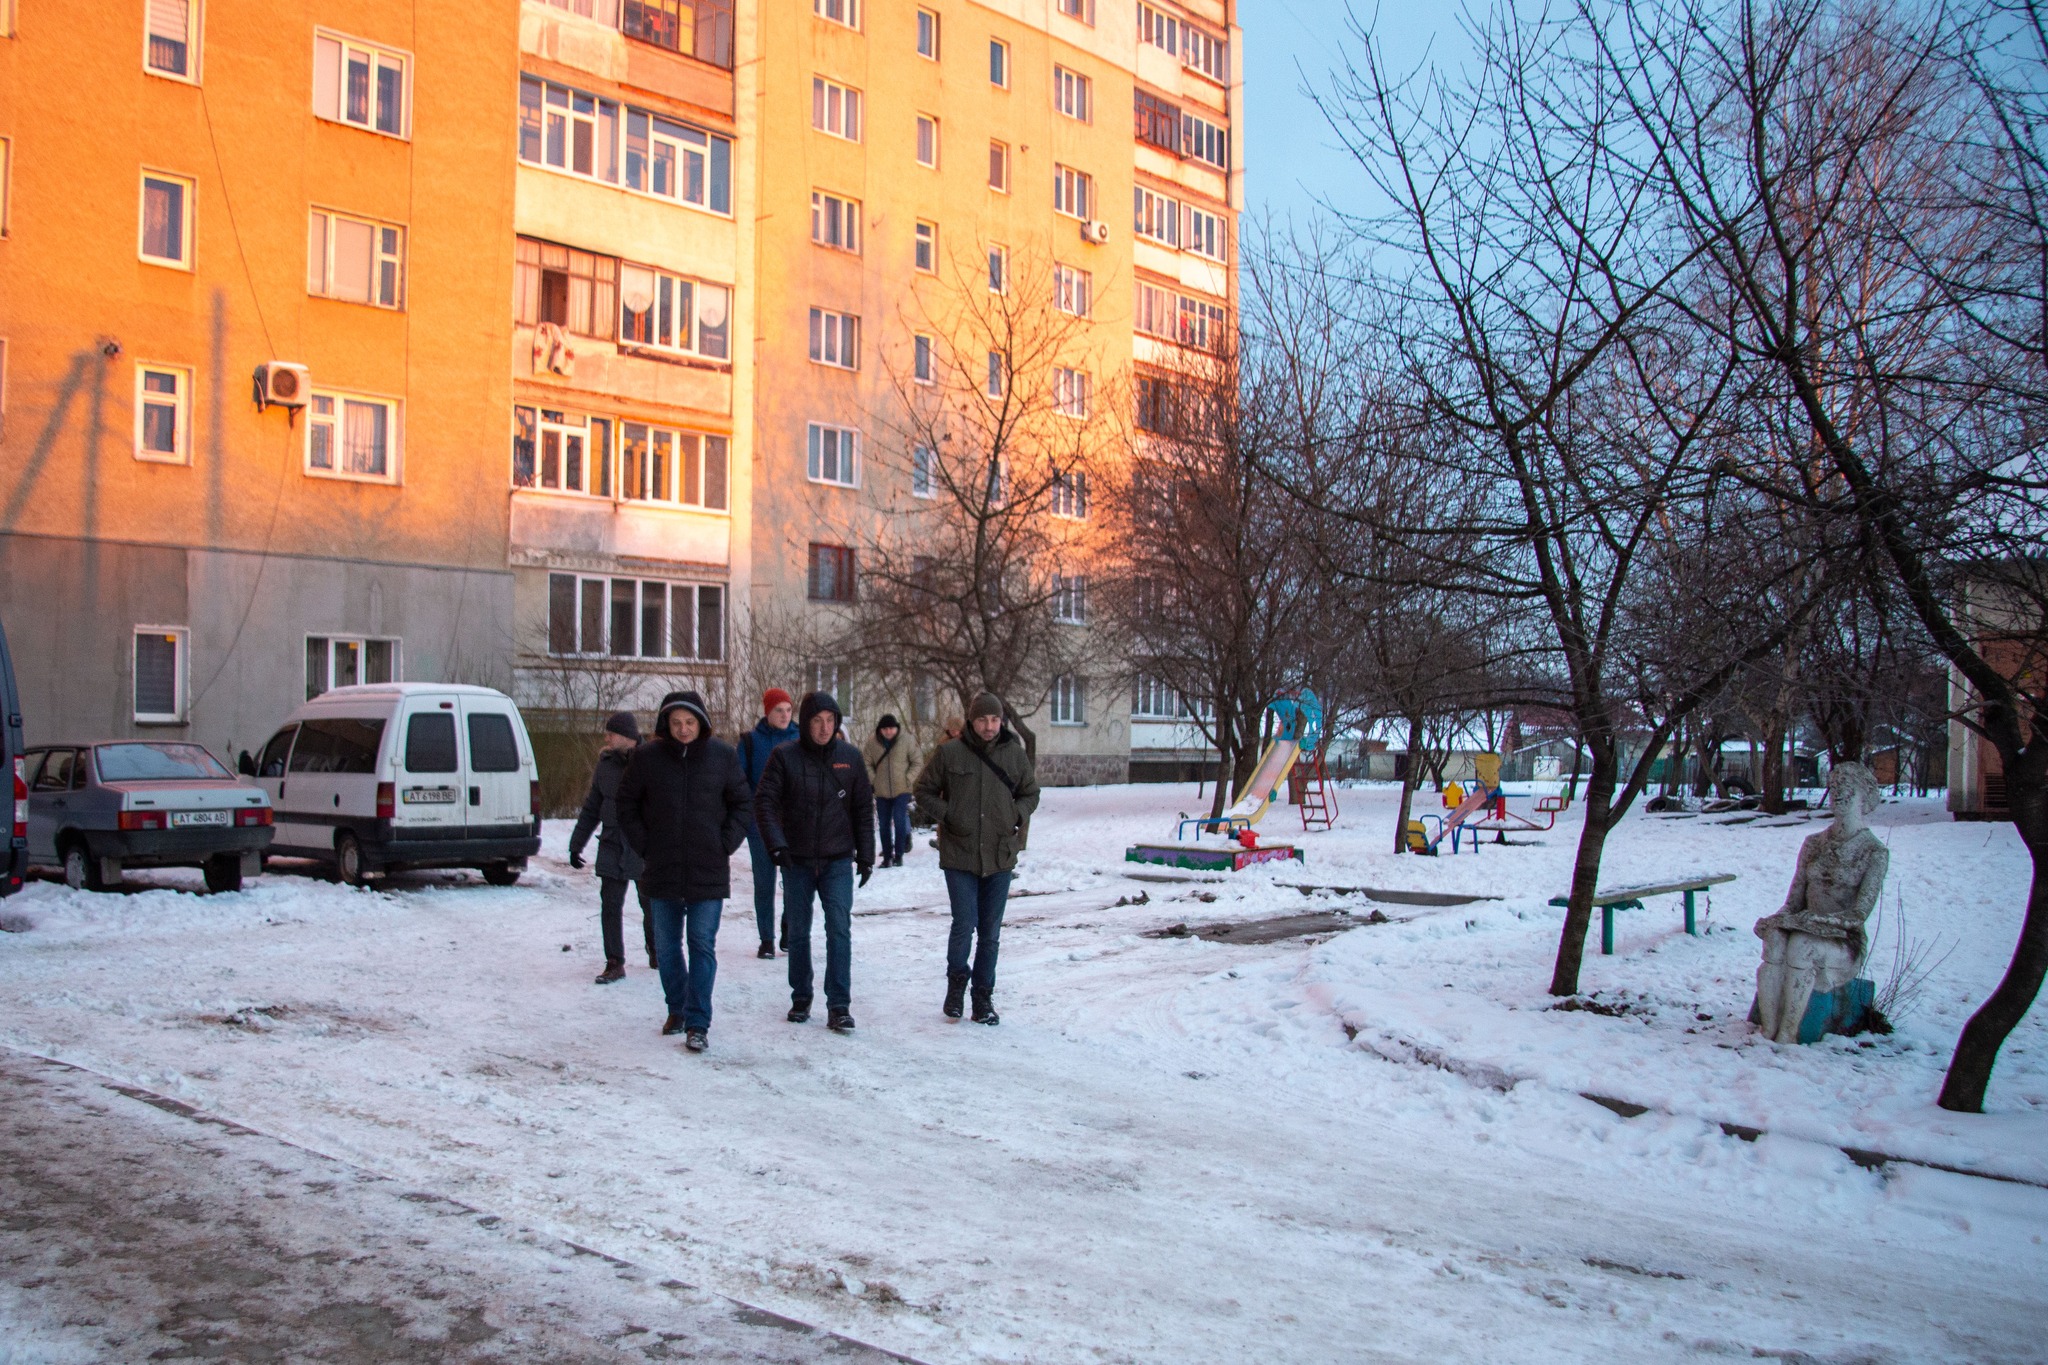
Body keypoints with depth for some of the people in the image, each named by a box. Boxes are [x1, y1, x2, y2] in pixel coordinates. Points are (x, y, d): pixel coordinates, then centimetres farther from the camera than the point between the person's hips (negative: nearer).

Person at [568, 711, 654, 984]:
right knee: (610, 905, -3)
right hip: (612, 846, 3)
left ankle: (654, 948, 35)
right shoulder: (606, 764, 6)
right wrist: (576, 844, 15)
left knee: (651, 902, 9)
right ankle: (615, 963, 5)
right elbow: (591, 808, 15)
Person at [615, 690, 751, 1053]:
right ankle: (677, 1009, 30)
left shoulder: (722, 756, -1)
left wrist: (727, 843, -2)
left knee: (703, 945, -2)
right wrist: (643, 844, 0)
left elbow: (741, 802, 8)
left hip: (709, 872, -1)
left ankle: (698, 1024, 1)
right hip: (662, 872, 2)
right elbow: (627, 804, 9)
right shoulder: (647, 757, -2)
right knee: (667, 946, 12)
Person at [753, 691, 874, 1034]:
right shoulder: (785, 757, -3)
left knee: (840, 929, -11)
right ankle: (801, 998, 26)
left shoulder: (850, 757, 2)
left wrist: (865, 855, 4)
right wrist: (776, 844, -18)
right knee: (798, 932, 10)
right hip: (797, 861, 0)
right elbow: (764, 802, -6)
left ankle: (839, 1006, -8)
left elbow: (863, 809, 7)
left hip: (838, 860, 0)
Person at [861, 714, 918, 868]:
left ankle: (899, 855, 0)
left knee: (899, 821, -11)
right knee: (884, 825, 9)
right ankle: (887, 857, 20)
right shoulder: (872, 744, -2)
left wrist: (908, 779, -8)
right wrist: (874, 779, -6)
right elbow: (867, 764, 6)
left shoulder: (906, 741, -6)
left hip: (902, 791, -3)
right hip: (882, 792, 3)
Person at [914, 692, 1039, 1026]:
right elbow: (924, 791, 5)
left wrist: (1017, 815, -2)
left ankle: (983, 997, 22)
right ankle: (956, 982, 18)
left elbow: (1030, 793, 16)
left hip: (1000, 857, 3)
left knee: (990, 932, 9)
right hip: (959, 855, -3)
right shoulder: (950, 752, -4)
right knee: (964, 925, -9)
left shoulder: (1015, 754, 3)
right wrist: (947, 816, -9)